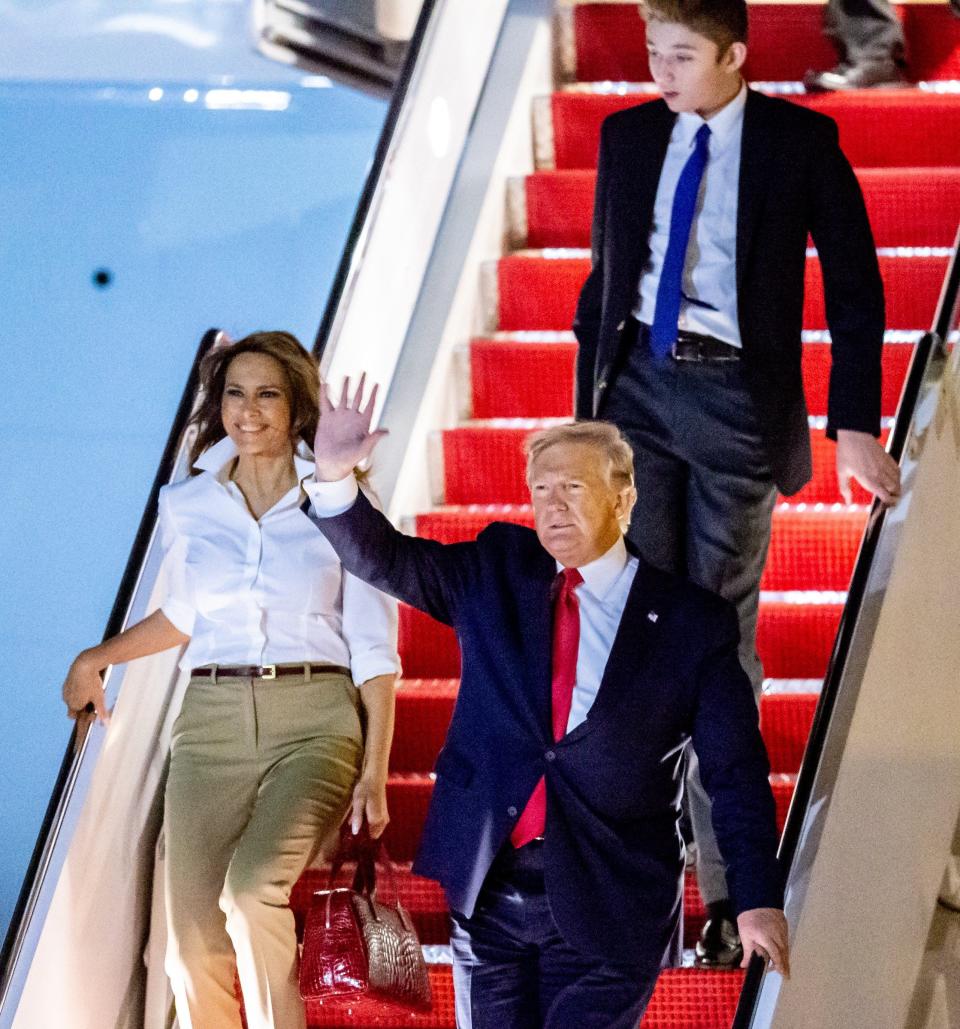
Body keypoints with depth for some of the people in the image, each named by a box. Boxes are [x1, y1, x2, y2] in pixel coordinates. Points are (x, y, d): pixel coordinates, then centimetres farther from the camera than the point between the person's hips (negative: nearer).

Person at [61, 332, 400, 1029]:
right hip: (213, 722, 3)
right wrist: (95, 659, 25)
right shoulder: (187, 506, 10)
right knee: (195, 947, -5)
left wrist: (375, 771, -6)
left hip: (315, 723, -3)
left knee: (251, 890, -29)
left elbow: (374, 650, 1)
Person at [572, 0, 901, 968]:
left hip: (736, 397, -3)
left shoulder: (799, 142, -3)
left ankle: (729, 886, 11)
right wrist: (588, 413, 14)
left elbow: (853, 286, 0)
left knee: (721, 634, 3)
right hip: (640, 387, 3)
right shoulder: (628, 136, 8)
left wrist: (854, 424, -6)